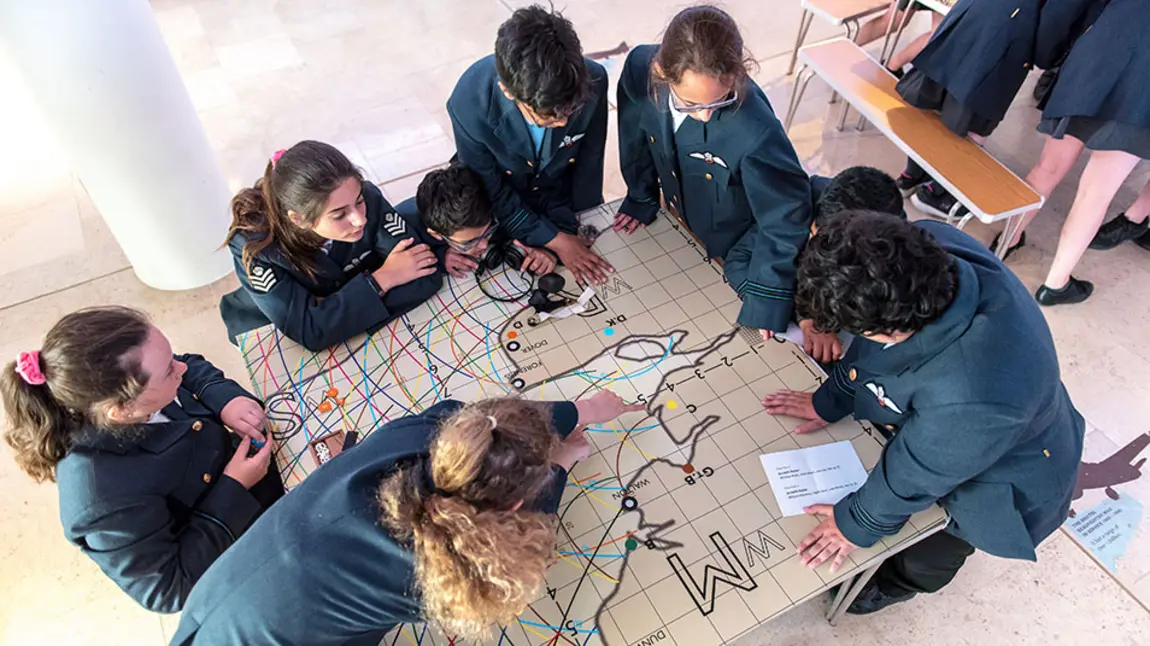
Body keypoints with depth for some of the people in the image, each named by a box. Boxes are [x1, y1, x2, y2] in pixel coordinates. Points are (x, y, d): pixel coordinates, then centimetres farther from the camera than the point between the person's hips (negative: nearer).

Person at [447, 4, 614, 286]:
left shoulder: (592, 82, -33)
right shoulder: (470, 104, -36)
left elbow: (587, 166, -16)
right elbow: (491, 192, -21)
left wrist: (563, 231, -16)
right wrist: (555, 239, -22)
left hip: (570, 202, 2)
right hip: (504, 208, -1)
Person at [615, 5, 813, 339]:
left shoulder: (755, 129, -42)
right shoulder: (640, 68, -29)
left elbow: (786, 214, -27)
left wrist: (767, 296, -23)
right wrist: (640, 197, 6)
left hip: (734, 247, -4)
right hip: (680, 223, 4)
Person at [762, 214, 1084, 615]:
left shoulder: (972, 399, -49)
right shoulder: (929, 245, -32)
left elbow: (918, 475, -28)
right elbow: (870, 349, -12)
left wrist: (858, 524, -9)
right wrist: (831, 400, 1)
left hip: (997, 477, -5)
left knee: (927, 556, 23)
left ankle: (900, 582, 58)